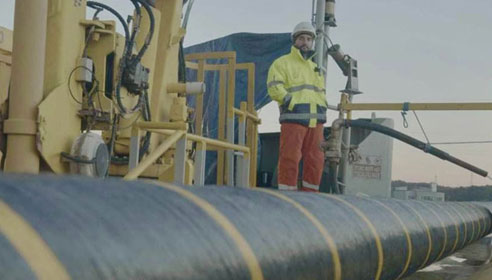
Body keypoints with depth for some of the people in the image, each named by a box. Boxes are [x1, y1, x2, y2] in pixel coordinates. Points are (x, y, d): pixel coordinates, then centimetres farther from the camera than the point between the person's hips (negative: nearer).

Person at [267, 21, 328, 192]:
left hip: (316, 121, 7)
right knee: (290, 159, -9)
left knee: (315, 160, 5)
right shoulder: (282, 63, 5)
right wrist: (293, 103, -16)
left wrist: (322, 108, 17)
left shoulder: (316, 68, 27)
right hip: (293, 119, -6)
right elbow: (275, 88, -8)